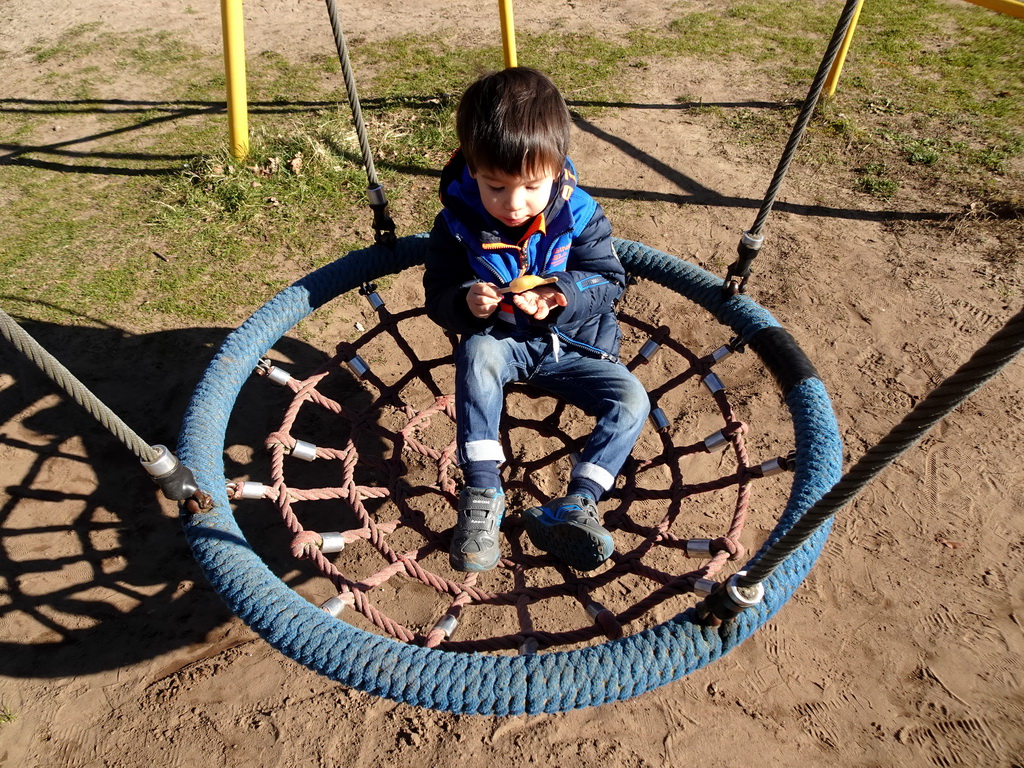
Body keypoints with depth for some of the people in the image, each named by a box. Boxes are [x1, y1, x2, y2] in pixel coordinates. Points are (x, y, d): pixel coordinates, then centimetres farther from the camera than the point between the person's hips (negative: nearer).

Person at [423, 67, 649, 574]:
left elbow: (610, 280, -9)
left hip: (572, 344, 1)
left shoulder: (578, 214, -12)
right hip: (500, 342, -1)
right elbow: (437, 297, -7)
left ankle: (575, 505, -19)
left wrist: (562, 295, -30)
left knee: (631, 401, -17)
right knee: (477, 351, -34)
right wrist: (465, 302, -32)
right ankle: (481, 495, -29)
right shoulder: (458, 223, -12)